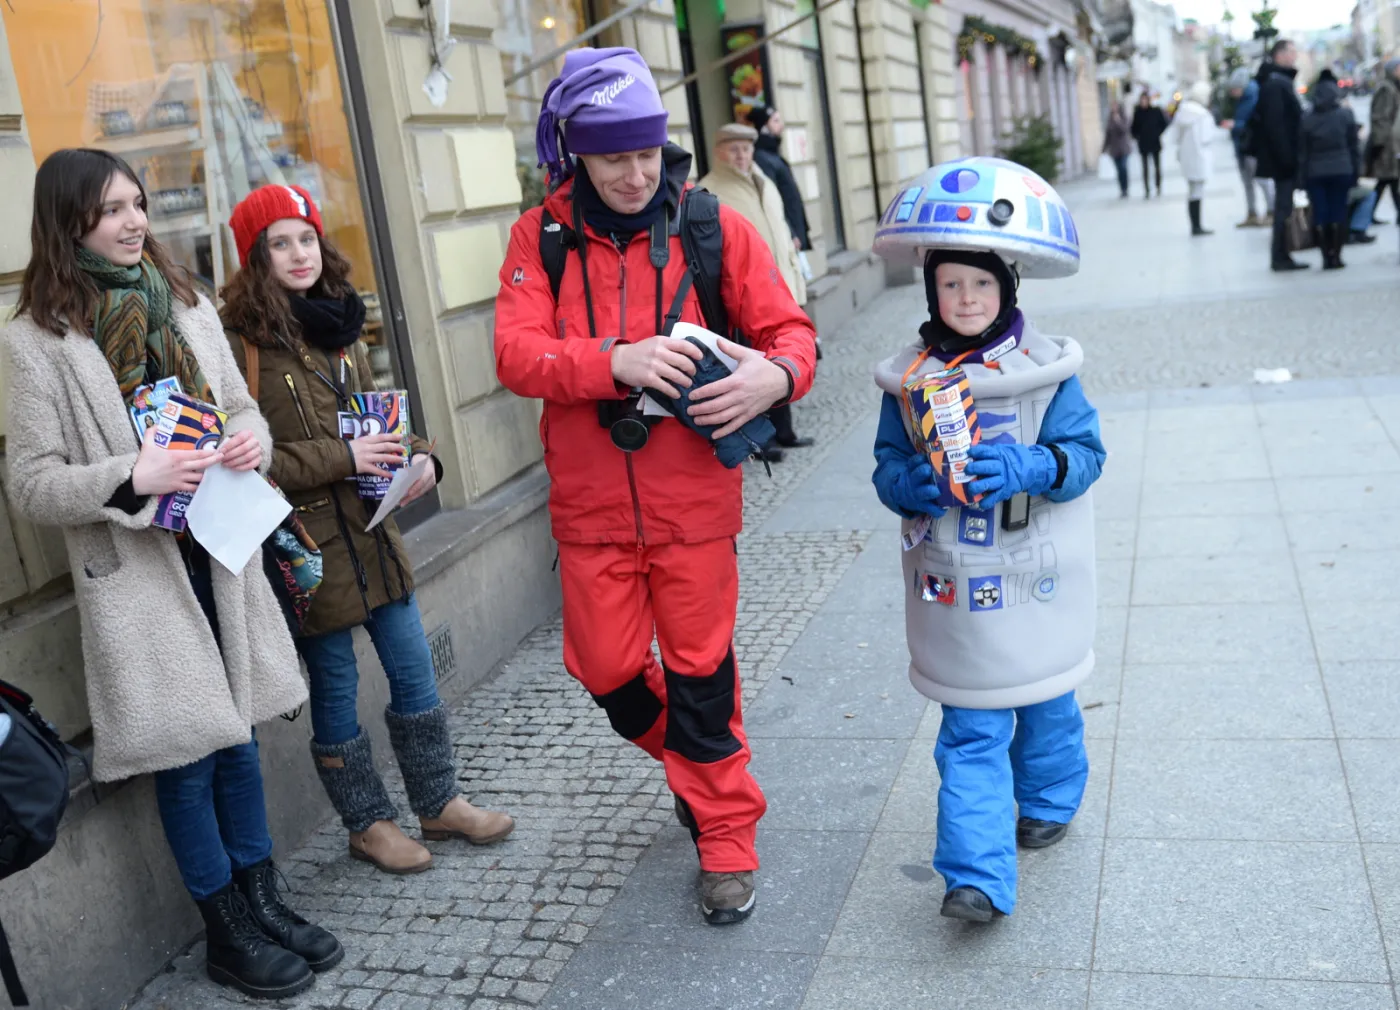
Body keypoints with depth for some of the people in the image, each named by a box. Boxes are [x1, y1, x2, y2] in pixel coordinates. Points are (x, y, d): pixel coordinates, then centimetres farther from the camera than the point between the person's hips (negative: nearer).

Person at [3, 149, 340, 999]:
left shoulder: (186, 305, 8)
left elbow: (241, 405, 16)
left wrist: (253, 438, -7)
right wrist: (129, 477, -24)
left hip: (220, 553, 5)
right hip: (135, 571, -5)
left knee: (238, 734, 13)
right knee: (185, 754, 3)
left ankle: (264, 901, 30)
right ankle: (228, 935, 21)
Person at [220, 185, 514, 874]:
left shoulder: (338, 323, 9)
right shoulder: (241, 340, -12)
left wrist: (421, 459, -1)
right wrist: (343, 458, -20)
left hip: (372, 527, 6)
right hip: (309, 544, -6)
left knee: (415, 674, 13)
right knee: (335, 692, 8)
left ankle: (438, 802, 30)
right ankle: (368, 823, 26)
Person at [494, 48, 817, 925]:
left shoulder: (713, 227, -2)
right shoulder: (542, 237, -1)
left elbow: (789, 329, -2)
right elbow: (516, 353, -11)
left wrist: (775, 374, -26)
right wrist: (615, 362, -28)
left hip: (694, 499, -2)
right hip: (592, 504, 2)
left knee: (700, 671, 6)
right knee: (607, 671, 12)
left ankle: (725, 837, 26)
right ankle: (689, 761, 44)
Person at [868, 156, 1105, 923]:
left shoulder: (1043, 369, -9)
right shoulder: (908, 378, -2)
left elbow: (1085, 452, -9)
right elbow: (887, 465, 3)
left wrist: (1024, 469, -28)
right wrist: (912, 483, -20)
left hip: (1033, 584, 0)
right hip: (953, 590, 1)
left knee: (1044, 703, 21)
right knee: (970, 735, 2)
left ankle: (1048, 800, 47)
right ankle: (978, 875, 4)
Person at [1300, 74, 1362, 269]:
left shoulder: (1306, 119, 1)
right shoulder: (1345, 115, 1)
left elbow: (1302, 152, 1)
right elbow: (1354, 146, 2)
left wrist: (1303, 176, 5)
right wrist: (1356, 172, 8)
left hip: (1315, 173, 0)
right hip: (1341, 170, 0)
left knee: (1320, 215, 1)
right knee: (1339, 212, 4)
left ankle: (1326, 257, -1)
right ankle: (1336, 255, 1)